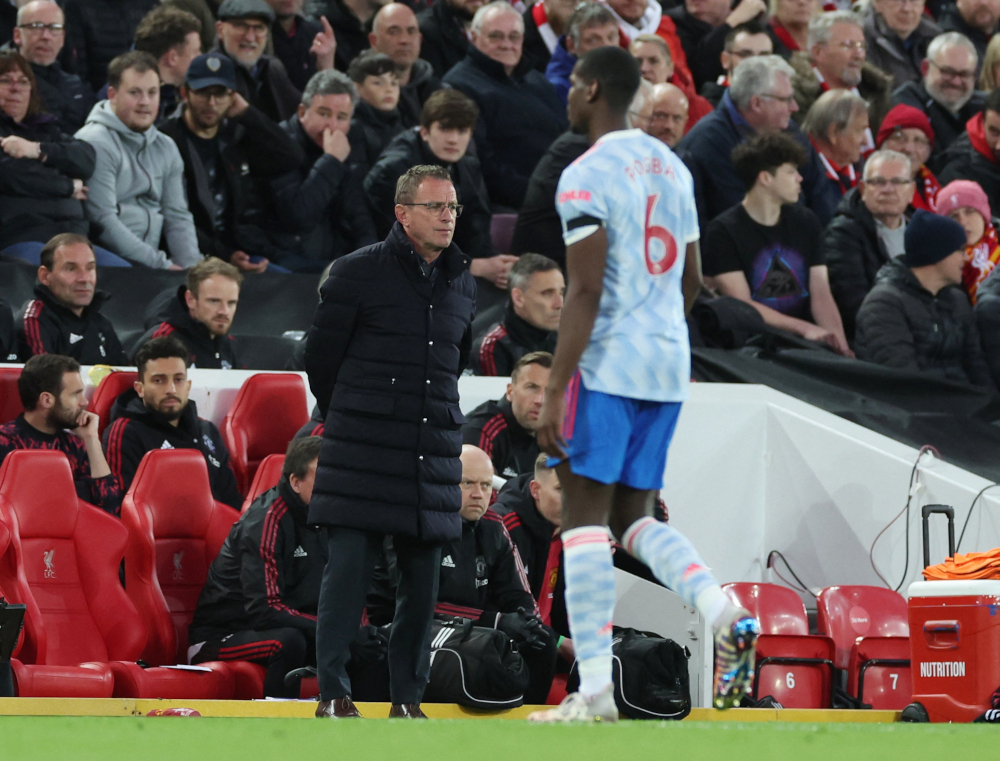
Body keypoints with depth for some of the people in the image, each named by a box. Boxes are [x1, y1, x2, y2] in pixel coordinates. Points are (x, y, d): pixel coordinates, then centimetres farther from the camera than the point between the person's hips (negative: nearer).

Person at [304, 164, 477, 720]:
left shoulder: (462, 283, 13)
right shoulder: (358, 273, -4)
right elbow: (321, 356, 4)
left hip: (434, 455, 5)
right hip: (363, 455, -5)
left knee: (423, 579, 3)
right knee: (349, 569, -7)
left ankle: (408, 696, 10)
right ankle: (333, 694, -4)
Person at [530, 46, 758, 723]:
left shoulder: (585, 177, -11)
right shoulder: (671, 167, 14)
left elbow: (586, 292, -18)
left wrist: (555, 392, -17)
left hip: (609, 364, -8)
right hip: (669, 365, 8)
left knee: (585, 520, -2)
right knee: (635, 520, 14)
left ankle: (596, 691, -7)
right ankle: (728, 616, -12)